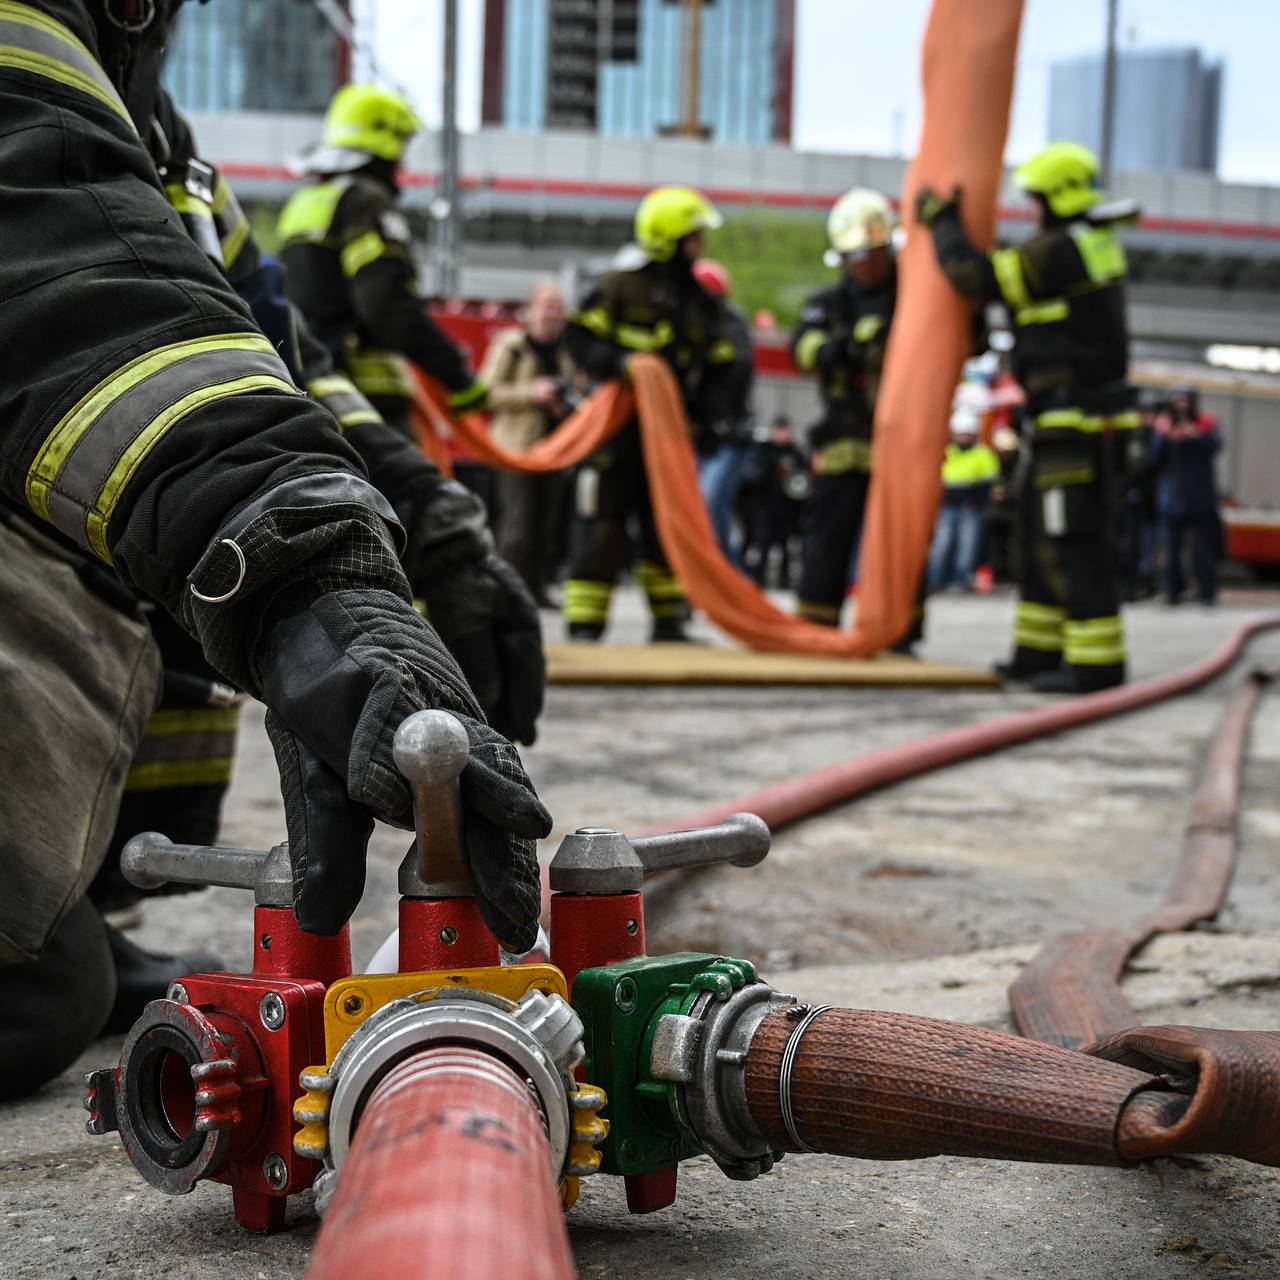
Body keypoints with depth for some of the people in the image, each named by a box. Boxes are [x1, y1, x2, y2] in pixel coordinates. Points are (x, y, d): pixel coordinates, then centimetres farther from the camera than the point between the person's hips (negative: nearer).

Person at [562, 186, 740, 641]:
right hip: (618, 428, -5)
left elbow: (720, 368, 13)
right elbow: (580, 339, -8)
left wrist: (708, 412, -4)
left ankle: (668, 622, 17)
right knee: (602, 531, -5)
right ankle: (584, 627, -1)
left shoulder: (703, 304, 11)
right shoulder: (619, 288, -5)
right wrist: (617, 363, -25)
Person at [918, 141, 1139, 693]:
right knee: (1039, 532, 15)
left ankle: (1096, 661, -8)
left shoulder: (1058, 250, -16)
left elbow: (977, 276, -13)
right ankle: (1039, 652, 20)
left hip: (1074, 419, -10)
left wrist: (942, 221, 1)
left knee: (1073, 539, -9)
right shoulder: (1094, 243, 15)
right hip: (1064, 420, 10)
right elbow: (1009, 271, 26)